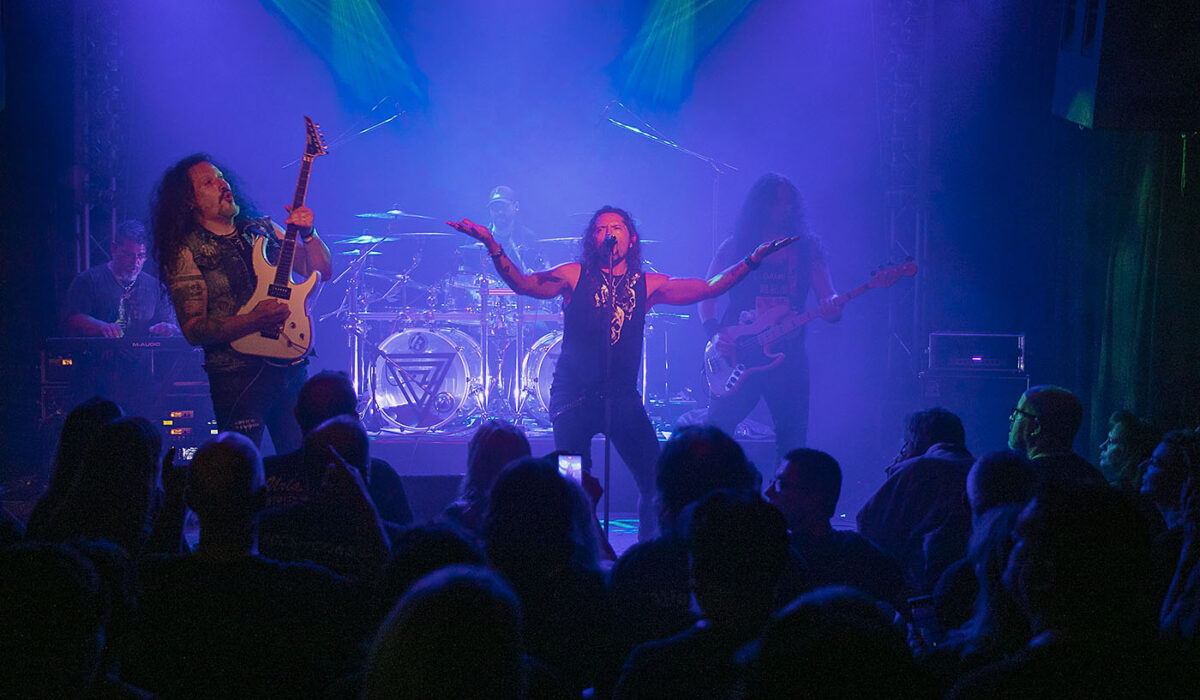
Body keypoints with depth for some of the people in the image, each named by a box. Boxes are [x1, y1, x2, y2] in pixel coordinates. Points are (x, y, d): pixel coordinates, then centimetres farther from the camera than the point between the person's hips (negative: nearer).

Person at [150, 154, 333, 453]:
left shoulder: (262, 229, 12)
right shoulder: (186, 252, -3)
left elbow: (322, 271, 11)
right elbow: (193, 329, -11)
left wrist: (308, 235, -8)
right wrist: (253, 321, -22)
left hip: (290, 364, 5)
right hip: (237, 375, -5)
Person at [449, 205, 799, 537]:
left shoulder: (646, 284, 8)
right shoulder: (575, 276, 3)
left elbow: (710, 287, 6)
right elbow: (523, 284, -8)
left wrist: (752, 260, -2)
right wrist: (492, 245, -22)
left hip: (623, 396, 2)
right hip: (574, 395, -2)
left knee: (656, 478, -5)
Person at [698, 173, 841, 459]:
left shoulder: (808, 249, 9)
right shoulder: (736, 246, 6)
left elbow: (828, 298, 2)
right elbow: (707, 295, 7)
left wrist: (832, 307, -22)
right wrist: (715, 333, -10)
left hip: (788, 358, 1)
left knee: (792, 445, 1)